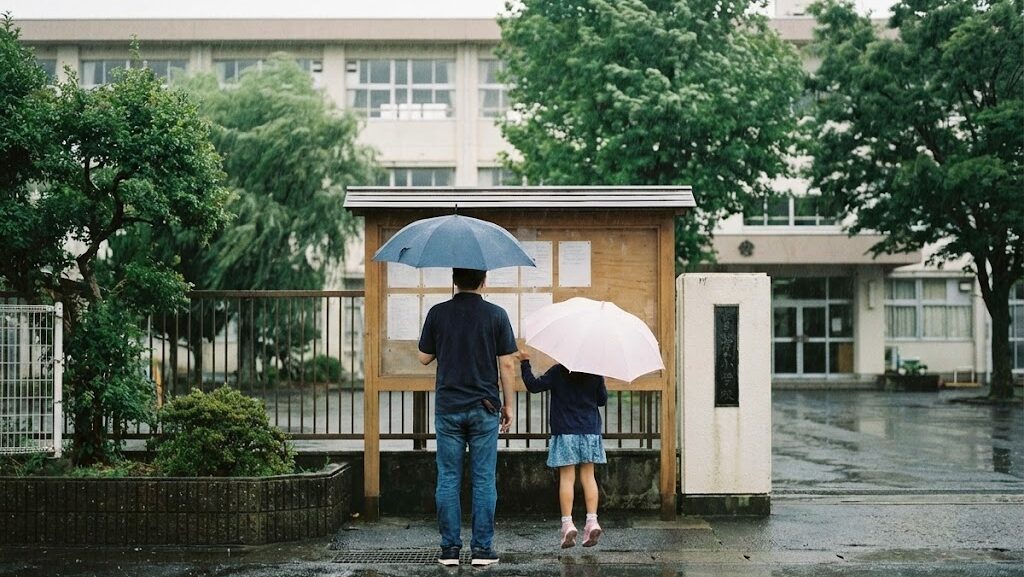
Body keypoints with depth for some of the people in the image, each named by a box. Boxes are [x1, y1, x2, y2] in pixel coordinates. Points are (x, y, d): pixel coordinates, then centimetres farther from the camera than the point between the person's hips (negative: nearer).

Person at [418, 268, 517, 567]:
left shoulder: (437, 313, -2)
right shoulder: (496, 315, -4)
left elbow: (424, 357, 6)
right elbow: (507, 365, -4)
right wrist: (509, 405, 5)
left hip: (448, 407, 1)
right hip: (484, 408, -1)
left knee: (448, 480, 6)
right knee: (483, 481, 5)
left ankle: (450, 548, 7)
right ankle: (482, 548, 6)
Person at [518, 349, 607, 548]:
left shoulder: (558, 372, -8)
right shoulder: (596, 374, 1)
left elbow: (533, 386, -10)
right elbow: (602, 400, 10)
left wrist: (525, 363, 0)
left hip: (565, 431, -2)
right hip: (590, 429, 2)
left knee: (566, 477, 0)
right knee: (588, 476, 8)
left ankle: (567, 523, -6)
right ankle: (592, 521, -2)